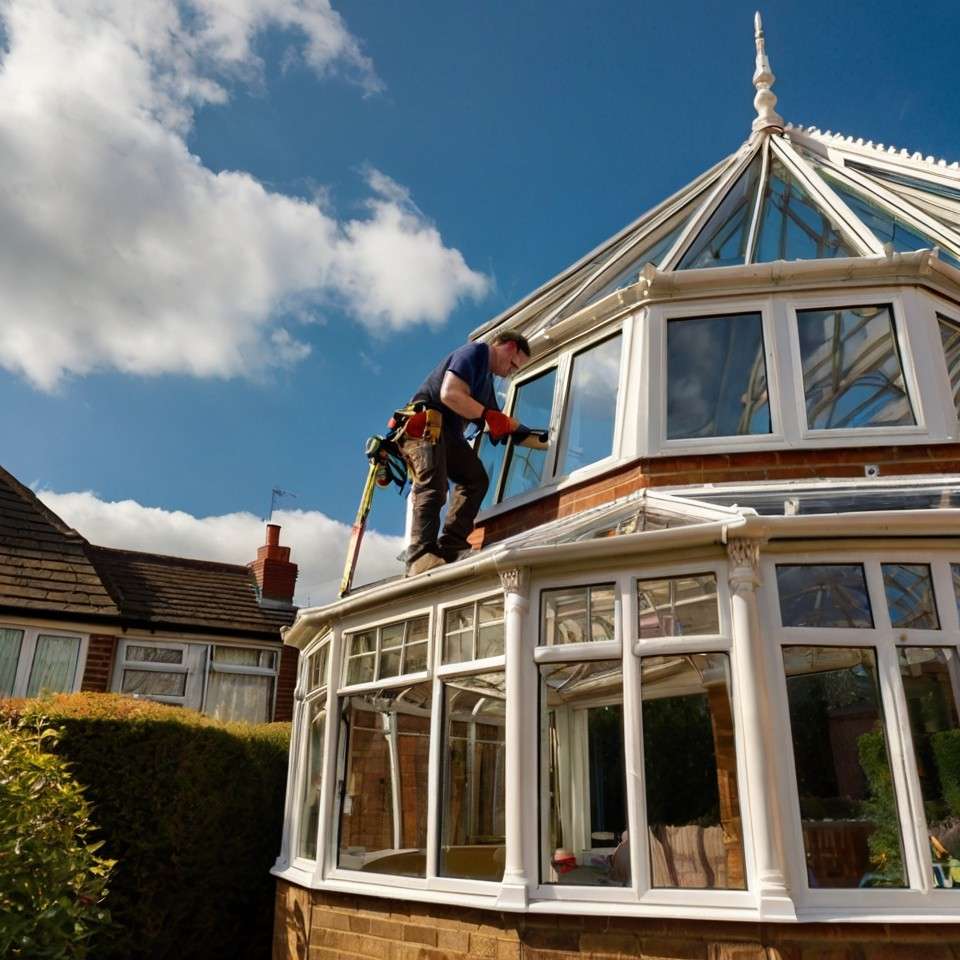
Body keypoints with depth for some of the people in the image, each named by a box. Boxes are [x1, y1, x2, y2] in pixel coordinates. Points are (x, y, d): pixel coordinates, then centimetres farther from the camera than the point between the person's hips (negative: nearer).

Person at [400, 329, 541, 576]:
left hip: (448, 432, 10)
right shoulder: (476, 352, -4)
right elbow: (449, 394, -20)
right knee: (433, 487, -23)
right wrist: (489, 416, -14)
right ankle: (420, 559, -32)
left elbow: (502, 426, 28)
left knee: (475, 478, -2)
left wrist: (544, 443, 24)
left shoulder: (487, 378, 26)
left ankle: (449, 546, -10)